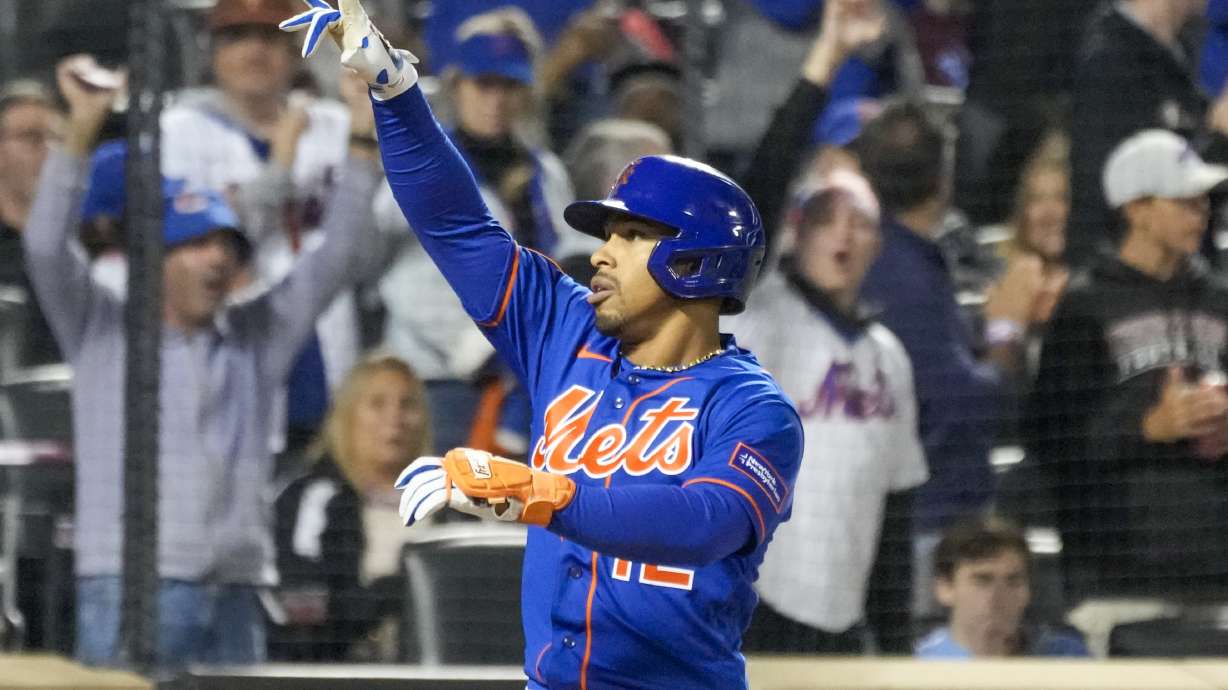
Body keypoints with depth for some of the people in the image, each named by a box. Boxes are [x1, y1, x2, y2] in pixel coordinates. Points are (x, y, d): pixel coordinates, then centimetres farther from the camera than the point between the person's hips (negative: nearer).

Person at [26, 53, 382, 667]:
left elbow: (337, 256, 13)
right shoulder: (103, 329, 7)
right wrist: (81, 133, -15)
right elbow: (47, 248, -7)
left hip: (234, 592, 4)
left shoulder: (256, 336, 17)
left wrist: (364, 148, 3)